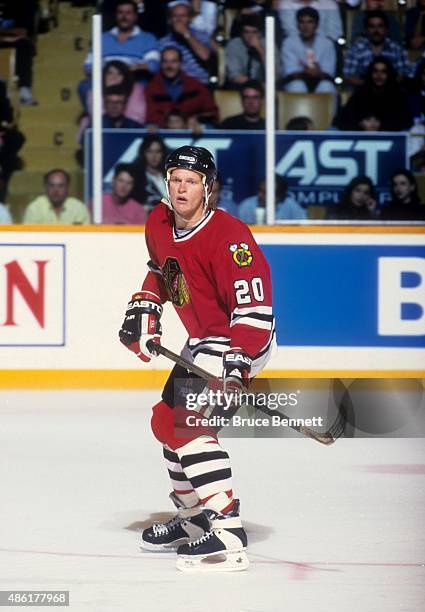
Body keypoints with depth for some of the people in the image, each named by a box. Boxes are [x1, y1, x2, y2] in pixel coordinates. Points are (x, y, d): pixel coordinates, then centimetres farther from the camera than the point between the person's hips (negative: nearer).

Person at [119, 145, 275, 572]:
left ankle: (228, 533, -31)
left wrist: (238, 363, -38)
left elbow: (254, 304, -30)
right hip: (203, 341, 10)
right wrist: (144, 311, 9)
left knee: (190, 422, -24)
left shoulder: (227, 237, -26)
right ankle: (193, 517, 39)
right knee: (167, 420, 21)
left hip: (242, 342, -10)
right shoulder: (160, 225, 1)